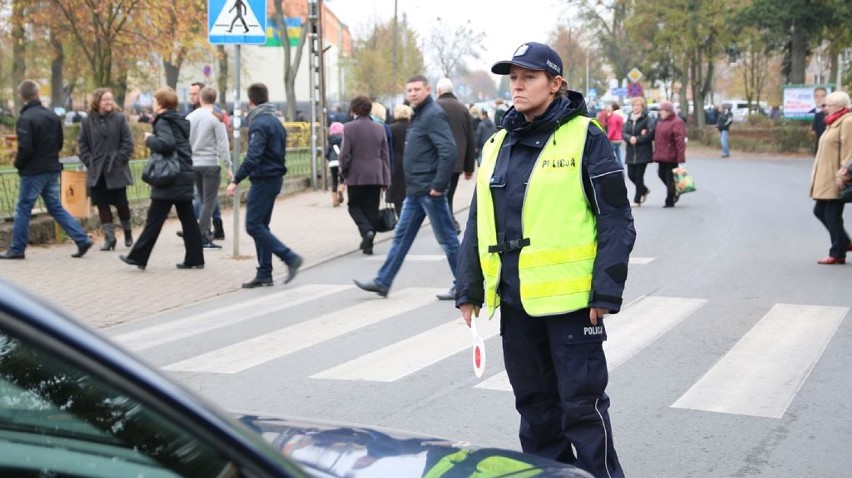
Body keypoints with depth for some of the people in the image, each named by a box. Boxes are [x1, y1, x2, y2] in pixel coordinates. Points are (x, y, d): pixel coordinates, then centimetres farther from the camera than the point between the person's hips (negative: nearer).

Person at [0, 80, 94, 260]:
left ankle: (16, 249, 10)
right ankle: (82, 239, 6)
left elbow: (25, 147, -21)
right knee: (55, 208, 14)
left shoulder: (25, 119, -16)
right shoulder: (52, 116, 7)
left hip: (33, 171, -7)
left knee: (23, 209, 4)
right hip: (52, 169, 7)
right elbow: (60, 142, 11)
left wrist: (18, 163, -4)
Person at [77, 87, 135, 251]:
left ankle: (128, 232, 27)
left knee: (121, 203, 5)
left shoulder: (119, 119, -1)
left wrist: (119, 159, -11)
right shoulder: (88, 121, 3)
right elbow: (82, 143, 6)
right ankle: (109, 237, 7)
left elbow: (128, 143, -3)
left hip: (116, 170, -2)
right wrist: (88, 161, -4)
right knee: (102, 205, 2)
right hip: (96, 171, 2)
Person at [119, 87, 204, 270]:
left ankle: (138, 257, 4)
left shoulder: (163, 121, -10)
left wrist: (149, 139, -11)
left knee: (154, 219, -3)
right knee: (187, 218, 9)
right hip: (185, 175, 8)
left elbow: (166, 143, -27)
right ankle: (195, 258, 9)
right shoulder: (181, 121, 15)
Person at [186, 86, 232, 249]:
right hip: (210, 164, -5)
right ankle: (201, 237, -6)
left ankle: (206, 232, 22)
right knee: (209, 202, -2)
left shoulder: (190, 117, 7)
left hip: (193, 164, 6)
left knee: (204, 200, 18)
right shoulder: (216, 118, -9)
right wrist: (228, 166, -9)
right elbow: (222, 144, -12)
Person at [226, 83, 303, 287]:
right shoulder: (276, 122, 15)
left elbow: (253, 156, -24)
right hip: (276, 177, 9)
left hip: (263, 179, -9)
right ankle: (264, 274, 11)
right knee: (261, 225, 12)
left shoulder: (259, 123, -15)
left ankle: (290, 258, -12)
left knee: (253, 225, -8)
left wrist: (236, 180, -24)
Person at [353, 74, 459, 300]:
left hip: (429, 190, -10)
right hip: (415, 190, 10)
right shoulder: (419, 115, 15)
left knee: (447, 239, -1)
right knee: (401, 236, 12)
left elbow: (449, 151, -24)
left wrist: (438, 185, -23)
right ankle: (382, 282, 18)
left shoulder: (434, 115, -15)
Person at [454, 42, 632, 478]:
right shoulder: (498, 144, 12)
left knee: (582, 403, 0)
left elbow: (616, 221, -7)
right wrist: (468, 289, 13)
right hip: (514, 298, 6)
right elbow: (477, 224, 17)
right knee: (534, 403, 15)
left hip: (569, 298, -6)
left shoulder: (584, 137, -5)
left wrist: (607, 292, -12)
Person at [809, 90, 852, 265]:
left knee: (833, 216, -4)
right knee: (820, 211, 12)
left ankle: (837, 254, 5)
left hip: (835, 180, -10)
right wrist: (818, 176, 20)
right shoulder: (833, 122, 18)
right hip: (825, 180, 10)